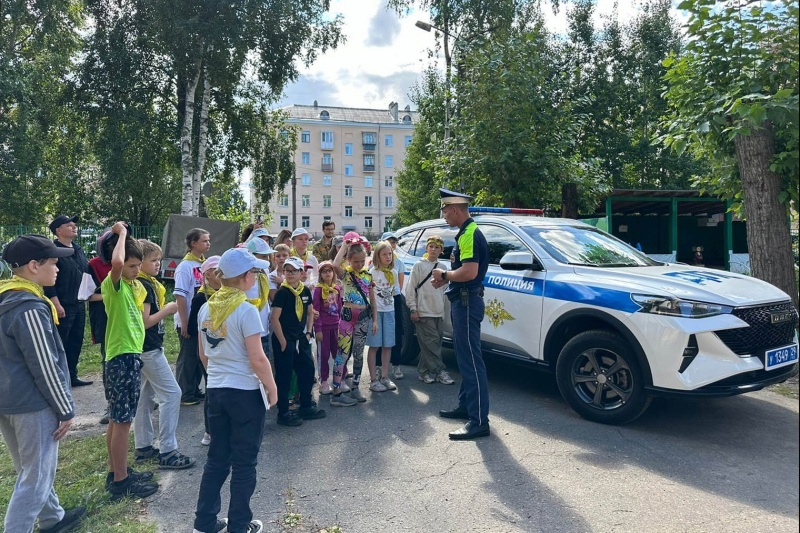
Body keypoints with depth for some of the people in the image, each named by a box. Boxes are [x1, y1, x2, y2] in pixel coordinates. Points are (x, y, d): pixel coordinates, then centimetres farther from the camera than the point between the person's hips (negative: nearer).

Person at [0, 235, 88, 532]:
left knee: (32, 470, 23)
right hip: (32, 404, -10)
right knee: (35, 477, 4)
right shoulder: (30, 308, -24)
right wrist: (67, 410, -12)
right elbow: (45, 368, -21)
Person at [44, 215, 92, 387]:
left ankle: (72, 376, 24)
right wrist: (56, 304, -19)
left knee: (76, 341, 14)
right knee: (60, 344, 1)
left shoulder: (79, 249, 13)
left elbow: (87, 273, 21)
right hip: (63, 306, -8)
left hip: (79, 304, 8)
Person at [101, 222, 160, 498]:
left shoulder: (132, 285, 12)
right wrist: (121, 233, -23)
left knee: (118, 419, 17)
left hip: (130, 356, 10)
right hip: (121, 357, -10)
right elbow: (117, 262, -37)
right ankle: (120, 481, 8)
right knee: (122, 420, -2)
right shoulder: (113, 284, -14)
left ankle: (117, 472, 29)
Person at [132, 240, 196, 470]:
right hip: (149, 349, -10)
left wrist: (164, 309, 6)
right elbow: (144, 321, -22)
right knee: (172, 393, -8)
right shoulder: (144, 286, -18)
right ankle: (167, 452, -4)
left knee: (146, 396, 15)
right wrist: (167, 310, -13)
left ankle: (143, 447, 24)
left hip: (146, 349, 10)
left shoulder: (147, 283, 11)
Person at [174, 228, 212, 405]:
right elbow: (180, 296, -17)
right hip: (188, 322, -7)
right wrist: (184, 323, -18)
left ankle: (195, 391, 28)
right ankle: (185, 395, 16)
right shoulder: (185, 266, -14)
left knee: (200, 356, 14)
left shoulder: (204, 264, 7)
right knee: (188, 357, 4)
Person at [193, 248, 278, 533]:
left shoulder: (206, 308, 3)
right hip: (245, 391, -6)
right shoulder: (246, 310, -18)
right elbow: (258, 359, -18)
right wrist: (272, 387, -6)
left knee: (217, 458, 18)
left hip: (215, 390, 7)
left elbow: (203, 354, 12)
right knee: (244, 462, 8)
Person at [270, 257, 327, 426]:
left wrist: (308, 333, 7)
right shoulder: (282, 292, -13)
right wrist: (283, 342, -14)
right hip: (284, 340, -7)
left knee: (308, 371, 12)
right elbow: (274, 318, -15)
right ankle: (283, 414, 13)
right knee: (284, 376, 1)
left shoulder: (306, 291, 5)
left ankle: (306, 407, 28)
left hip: (301, 339, 7)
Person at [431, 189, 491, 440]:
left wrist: (444, 275, -12)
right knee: (465, 358, 18)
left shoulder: (470, 234, -17)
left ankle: (479, 421, -6)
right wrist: (446, 278, 9)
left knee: (471, 360, -9)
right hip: (462, 302, 11)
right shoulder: (466, 233, 16)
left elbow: (470, 272, -27)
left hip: (467, 303, -11)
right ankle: (466, 406, 30)